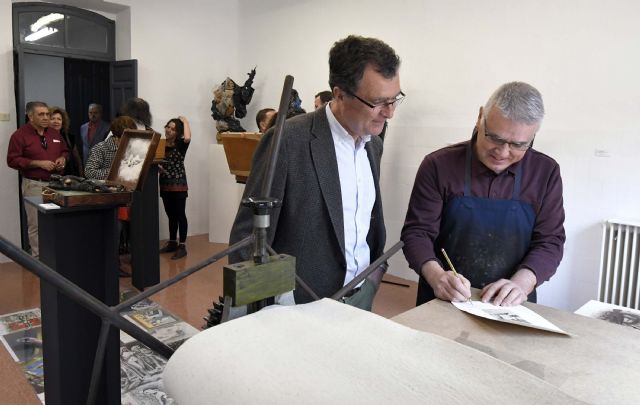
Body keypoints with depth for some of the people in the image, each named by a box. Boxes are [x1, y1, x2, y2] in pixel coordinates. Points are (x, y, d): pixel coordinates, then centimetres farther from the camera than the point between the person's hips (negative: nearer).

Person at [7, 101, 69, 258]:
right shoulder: (20, 135, -4)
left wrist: (63, 159, 1)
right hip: (34, 185, -5)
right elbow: (12, 160, -9)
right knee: (36, 224, -2)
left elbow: (65, 151, 25)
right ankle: (38, 258, 8)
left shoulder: (55, 133, 14)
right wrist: (39, 163, -16)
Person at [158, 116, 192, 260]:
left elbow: (188, 137, -29)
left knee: (180, 214, -3)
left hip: (178, 184, -6)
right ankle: (172, 243, 25)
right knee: (171, 215, 14)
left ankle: (182, 246, 1)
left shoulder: (181, 144, -6)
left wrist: (185, 121, -14)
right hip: (165, 184, 6)